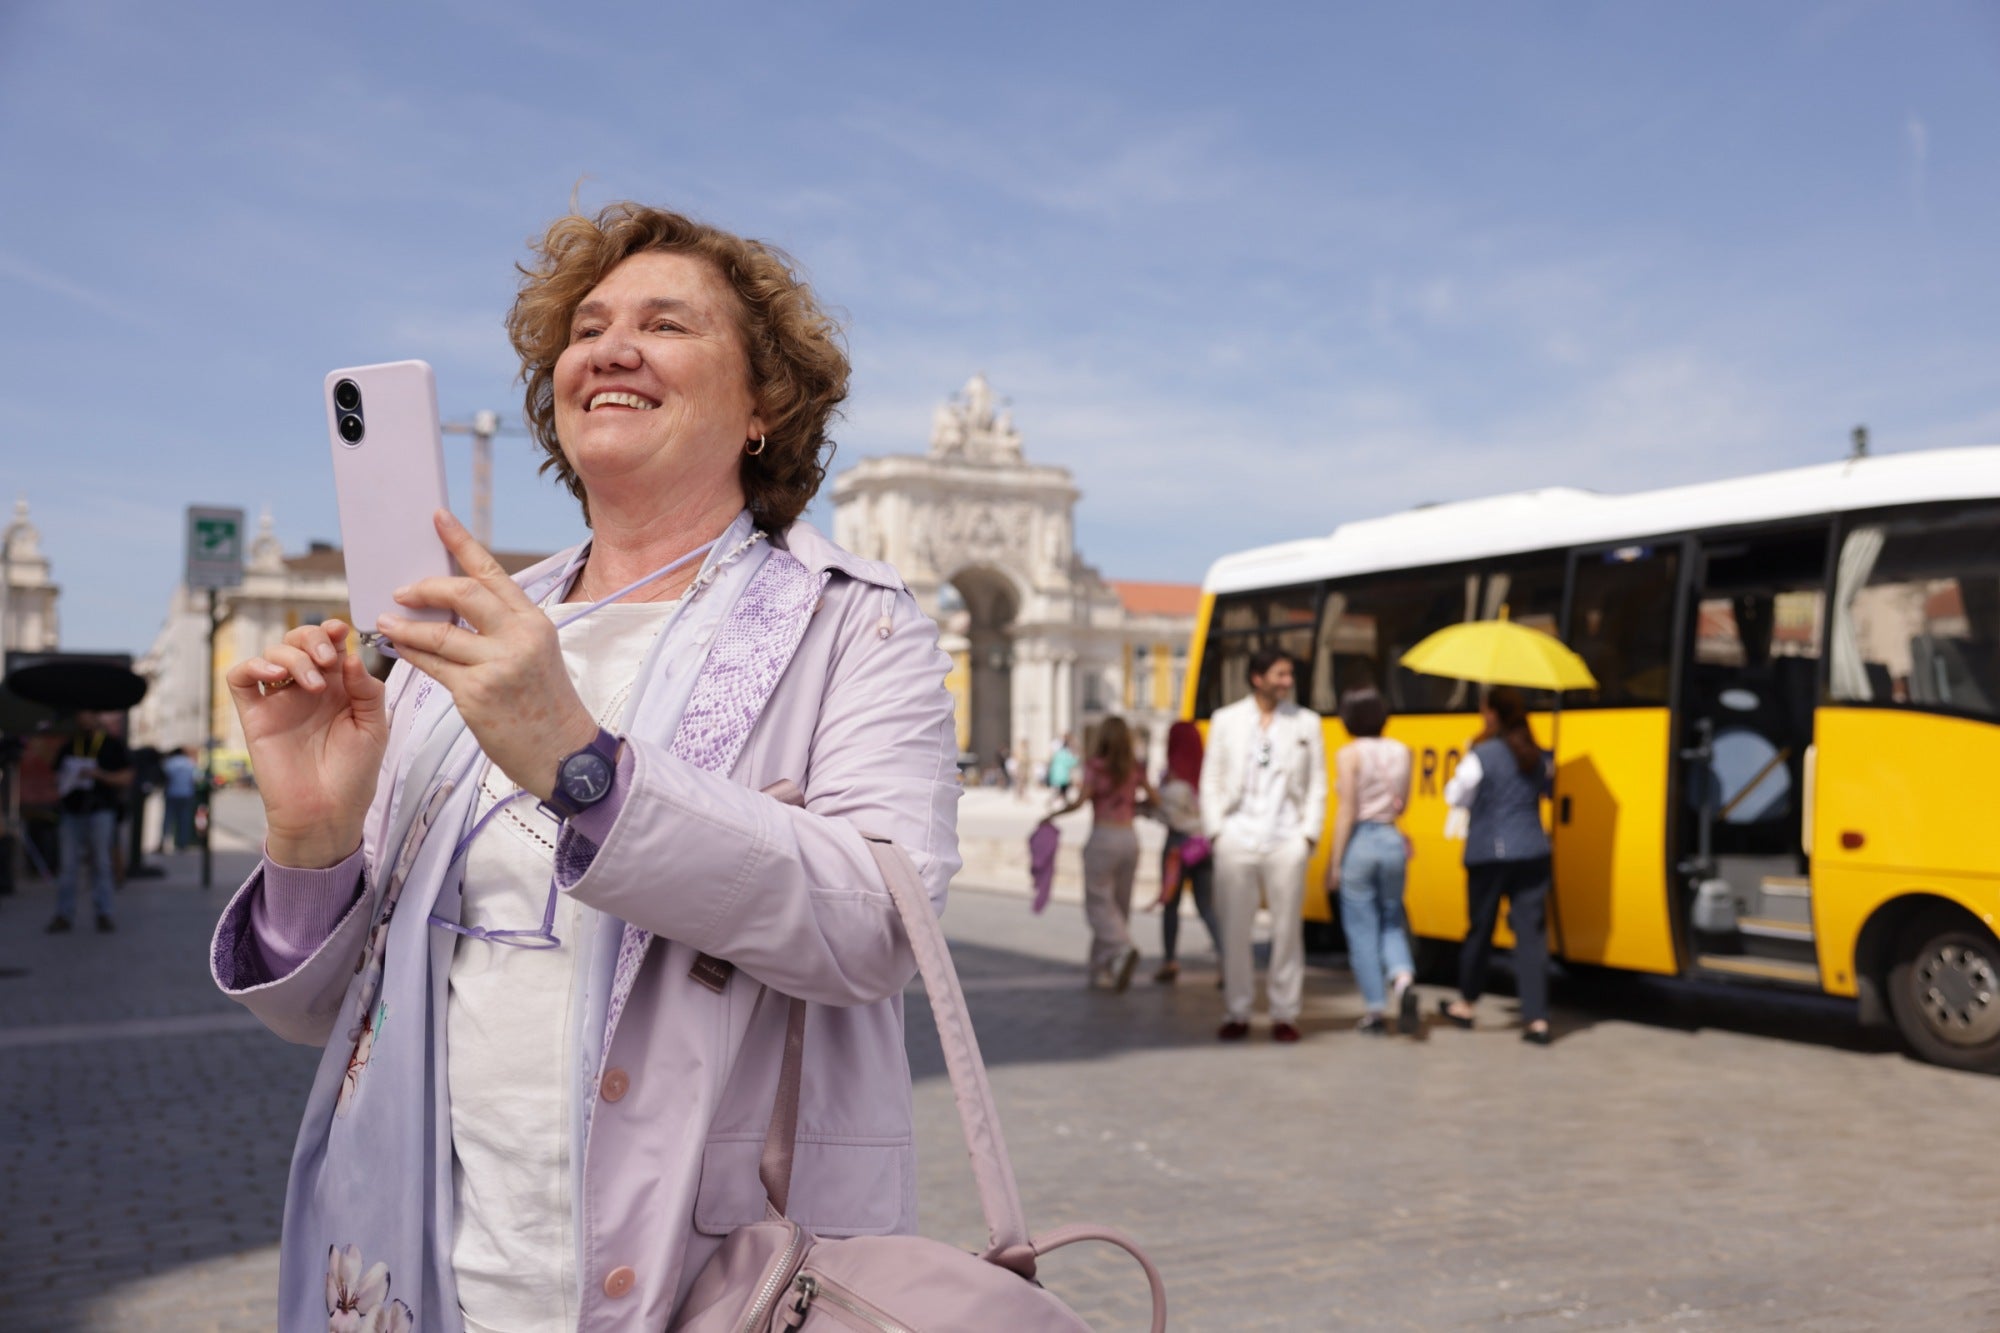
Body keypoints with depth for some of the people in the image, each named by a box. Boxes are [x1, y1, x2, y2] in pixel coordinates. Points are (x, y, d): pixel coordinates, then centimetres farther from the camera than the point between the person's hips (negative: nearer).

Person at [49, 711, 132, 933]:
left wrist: (98, 774, -15)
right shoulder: (70, 745, 14)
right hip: (71, 812, 3)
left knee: (101, 863, 1)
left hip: (100, 811, -3)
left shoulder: (112, 745, 4)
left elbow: (125, 778, -1)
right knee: (68, 864, 0)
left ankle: (104, 914, 6)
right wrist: (60, 791, 2)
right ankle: (64, 914, 6)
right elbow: (59, 775, 23)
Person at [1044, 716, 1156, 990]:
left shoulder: (1096, 765, -5)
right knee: (1120, 904, 11)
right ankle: (1103, 970, 13)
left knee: (1099, 902, 1)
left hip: (1103, 836, -5)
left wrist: (1053, 814, -1)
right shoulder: (1134, 768, 8)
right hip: (1129, 837, 5)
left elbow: (1080, 800, -13)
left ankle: (1122, 949, -23)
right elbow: (1153, 798, 12)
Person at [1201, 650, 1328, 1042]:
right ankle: (1237, 1013, 14)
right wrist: (1215, 829, -2)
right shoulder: (1225, 720, 7)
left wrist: (1309, 833, -3)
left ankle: (1285, 1014, 11)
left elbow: (1317, 785, 7)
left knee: (1287, 930, 2)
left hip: (1286, 842, 0)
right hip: (1236, 840, 0)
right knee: (1234, 930, 4)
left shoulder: (1307, 723, 8)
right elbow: (1212, 780, 7)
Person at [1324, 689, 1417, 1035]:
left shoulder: (1349, 754, -9)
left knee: (1362, 930, 5)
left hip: (1359, 842, -4)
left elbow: (1347, 811, -12)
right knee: (1391, 922, 18)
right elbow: (1402, 805, 12)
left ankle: (1375, 1010, 8)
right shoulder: (1401, 752, 6)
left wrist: (1334, 862, -9)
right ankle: (1403, 978, -10)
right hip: (1392, 841, 4)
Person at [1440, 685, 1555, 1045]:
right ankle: (1536, 1019, -3)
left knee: (1480, 929, 11)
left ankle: (1466, 1004, 28)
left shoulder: (1481, 756, -11)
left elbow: (1457, 796, -2)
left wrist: (1453, 781, 17)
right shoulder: (1537, 756, 6)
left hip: (1489, 855, -4)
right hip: (1533, 853, 4)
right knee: (1532, 932, 1)